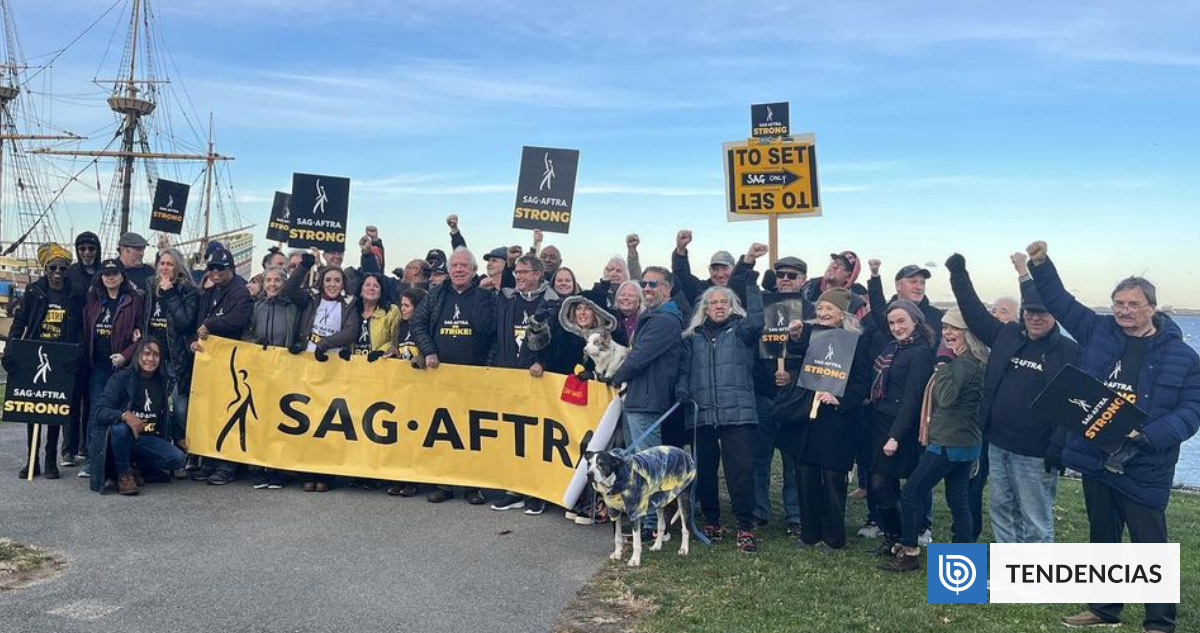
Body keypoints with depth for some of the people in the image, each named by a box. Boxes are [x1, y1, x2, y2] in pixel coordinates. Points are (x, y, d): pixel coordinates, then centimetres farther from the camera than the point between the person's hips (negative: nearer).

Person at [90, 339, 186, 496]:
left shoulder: (162, 382, 6)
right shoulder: (122, 377, -10)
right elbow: (100, 411, -19)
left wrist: (179, 437, 9)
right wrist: (125, 415, -38)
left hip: (149, 440, 4)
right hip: (122, 436, -4)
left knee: (177, 459, -20)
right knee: (120, 427, -39)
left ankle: (136, 467, 5)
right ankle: (123, 473, -16)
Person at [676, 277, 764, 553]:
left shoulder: (741, 330, 8)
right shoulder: (693, 337, 16)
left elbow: (756, 323, -14)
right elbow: (683, 369, 15)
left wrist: (752, 288, -17)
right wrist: (682, 390, -4)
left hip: (737, 413, -3)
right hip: (701, 414, 3)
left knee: (740, 470, -8)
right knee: (704, 470, 9)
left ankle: (745, 527, 1)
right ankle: (711, 521, 24)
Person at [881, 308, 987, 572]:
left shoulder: (963, 363, -18)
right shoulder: (970, 361, 14)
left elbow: (945, 397, -26)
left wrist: (943, 362, -20)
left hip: (949, 442, -10)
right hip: (963, 441, 10)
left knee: (911, 491, -4)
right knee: (958, 499, 12)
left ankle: (909, 553, 4)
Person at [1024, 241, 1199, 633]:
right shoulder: (1098, 331, 3)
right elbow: (1060, 301, 11)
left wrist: (1149, 437, -22)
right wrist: (1040, 265, 0)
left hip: (1144, 469, -4)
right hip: (1095, 459, 4)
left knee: (1150, 547, 3)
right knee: (1102, 540, 17)